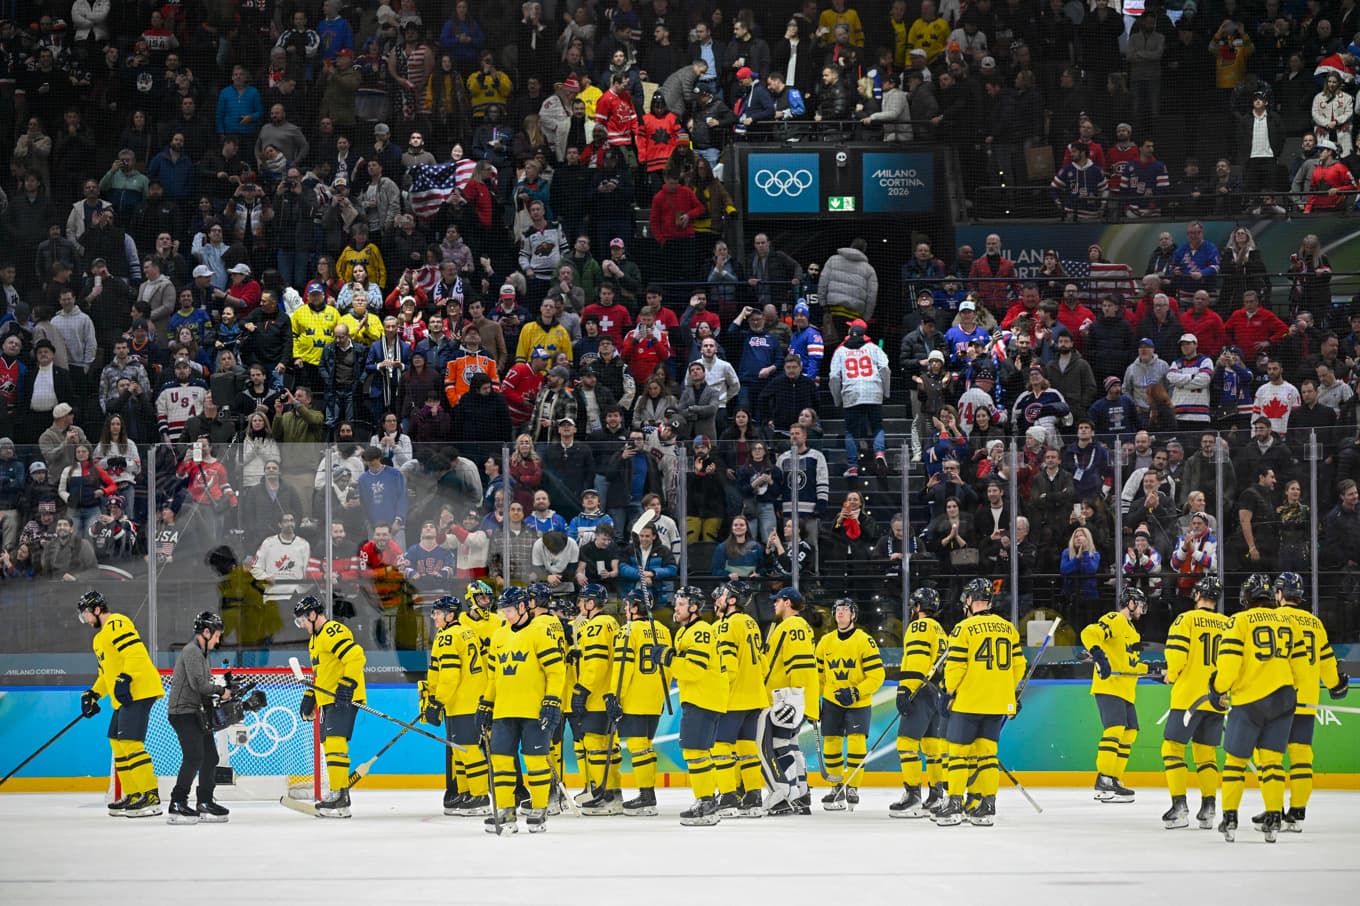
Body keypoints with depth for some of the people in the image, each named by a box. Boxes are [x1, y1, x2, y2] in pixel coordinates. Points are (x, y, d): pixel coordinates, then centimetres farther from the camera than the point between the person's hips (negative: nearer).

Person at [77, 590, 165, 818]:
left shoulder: (117, 625, -9)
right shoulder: (102, 637, 25)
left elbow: (136, 653, -22)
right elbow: (107, 671, 33)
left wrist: (124, 679, -29)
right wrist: (93, 694, 23)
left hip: (139, 692, -11)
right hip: (124, 697, 11)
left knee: (129, 742, -16)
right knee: (118, 742, 14)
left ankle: (151, 797, -19)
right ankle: (133, 795, 19)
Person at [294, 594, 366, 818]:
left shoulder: (333, 632, -14)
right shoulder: (315, 639, 22)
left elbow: (356, 657, -25)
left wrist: (346, 686, -30)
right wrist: (310, 697, 26)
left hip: (343, 698, -11)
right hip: (329, 700, 11)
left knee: (335, 742, -19)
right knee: (329, 744, 12)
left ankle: (338, 797, -23)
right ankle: (340, 798, 19)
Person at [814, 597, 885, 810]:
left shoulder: (864, 641, -11)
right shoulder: (826, 642, 4)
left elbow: (877, 675, -13)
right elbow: (819, 673, 14)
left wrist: (856, 692, -22)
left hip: (858, 703, -4)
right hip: (832, 701, 4)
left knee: (856, 742, -15)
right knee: (831, 744, 1)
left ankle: (851, 787, -4)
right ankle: (837, 787, 14)